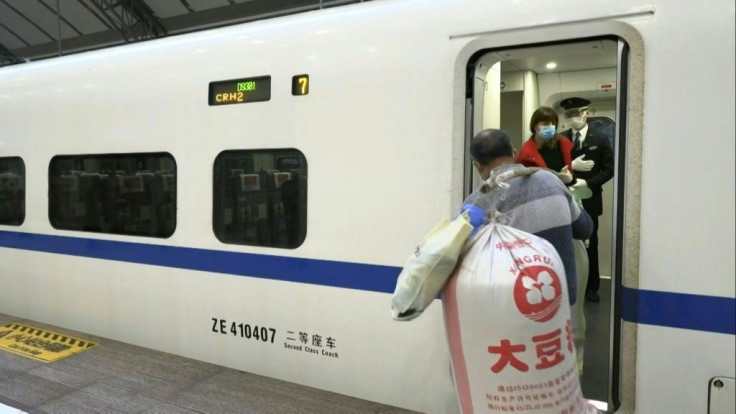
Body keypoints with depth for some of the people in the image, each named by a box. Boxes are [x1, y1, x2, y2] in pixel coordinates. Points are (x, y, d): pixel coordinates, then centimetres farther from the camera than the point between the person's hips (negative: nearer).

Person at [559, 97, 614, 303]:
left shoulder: (600, 139, 3)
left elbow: (608, 170, 0)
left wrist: (587, 182, -13)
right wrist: (570, 166, -17)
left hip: (589, 199, 0)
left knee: (589, 243, 9)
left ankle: (591, 287, 20)